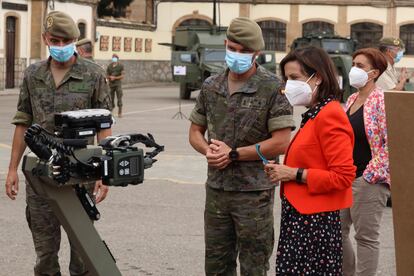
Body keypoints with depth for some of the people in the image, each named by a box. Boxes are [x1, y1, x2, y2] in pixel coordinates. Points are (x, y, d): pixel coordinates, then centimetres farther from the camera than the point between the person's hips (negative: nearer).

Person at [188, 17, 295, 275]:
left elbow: (281, 142, -14)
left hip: (254, 193, -5)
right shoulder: (211, 87, 8)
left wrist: (233, 154, -13)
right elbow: (196, 131, 16)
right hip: (216, 190, 5)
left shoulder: (273, 89, -9)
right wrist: (208, 150, -7)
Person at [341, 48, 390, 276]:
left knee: (366, 237, -1)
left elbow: (392, 143, -18)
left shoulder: (382, 101, -13)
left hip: (368, 180, -8)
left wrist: (371, 175, -17)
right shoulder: (352, 99, 12)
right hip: (345, 178, 8)